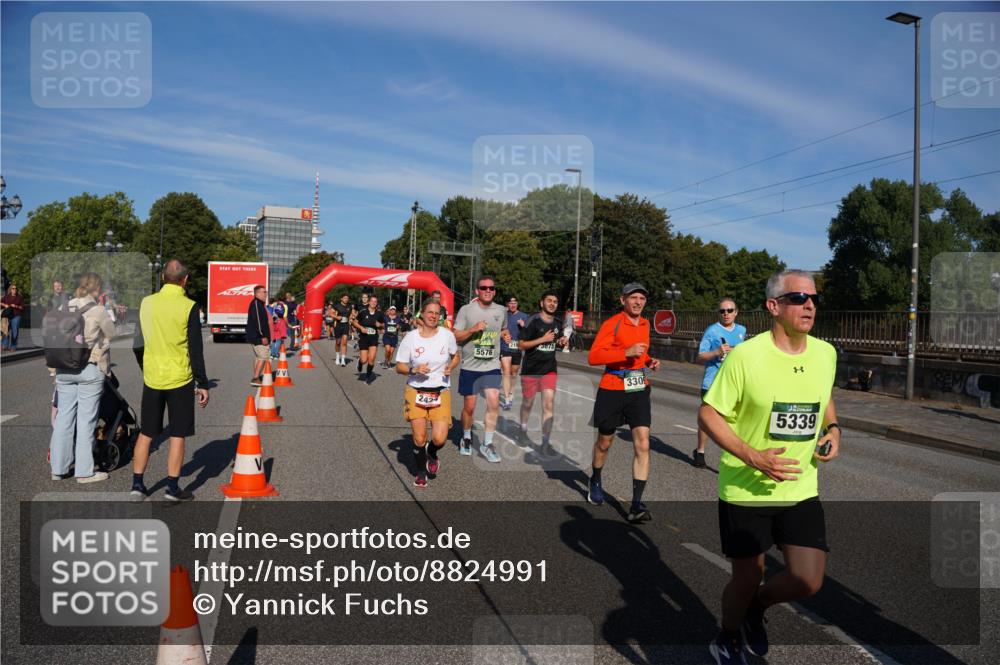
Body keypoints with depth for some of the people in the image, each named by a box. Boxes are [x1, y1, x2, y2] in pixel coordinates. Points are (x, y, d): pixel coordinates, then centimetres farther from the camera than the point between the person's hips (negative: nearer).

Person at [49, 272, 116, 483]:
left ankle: (58, 468, 21)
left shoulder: (64, 308, 6)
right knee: (86, 420, 1)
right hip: (90, 369, -5)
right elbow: (112, 334, 2)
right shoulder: (97, 311, -10)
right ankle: (84, 471, 7)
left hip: (64, 369, 6)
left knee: (64, 417, 13)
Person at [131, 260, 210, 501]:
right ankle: (173, 488, 9)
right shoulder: (188, 307, -11)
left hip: (152, 379, 4)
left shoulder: (147, 303, 2)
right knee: (177, 436, 5)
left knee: (146, 434, 14)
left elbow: (138, 345, 10)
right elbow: (196, 350, -10)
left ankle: (137, 484, 19)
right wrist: (202, 384, -4)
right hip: (179, 380, -4)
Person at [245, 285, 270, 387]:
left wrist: (266, 336, 23)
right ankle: (255, 378, -12)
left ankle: (257, 377, 19)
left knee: (258, 357, 14)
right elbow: (257, 320, -22)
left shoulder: (260, 304, 18)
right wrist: (263, 336, -23)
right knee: (263, 357, -11)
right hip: (258, 337, -11)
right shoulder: (256, 303, -14)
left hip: (259, 337, 11)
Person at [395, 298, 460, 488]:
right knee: (419, 438, 0)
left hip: (441, 393, 0)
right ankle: (421, 471, 29)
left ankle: (432, 454, 27)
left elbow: (456, 356, 15)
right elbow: (399, 367, 1)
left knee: (439, 439, -11)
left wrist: (451, 367, -7)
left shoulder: (447, 335, -3)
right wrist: (414, 370, -18)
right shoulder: (411, 338, -5)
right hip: (416, 392, 0)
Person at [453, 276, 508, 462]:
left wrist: (504, 335, 8)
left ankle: (487, 444, 2)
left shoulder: (501, 311, 5)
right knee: (469, 407, 8)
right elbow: (456, 337, -8)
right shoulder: (466, 310, -5)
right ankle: (466, 439, 31)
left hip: (492, 366, 2)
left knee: (494, 403, -10)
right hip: (470, 367, -2)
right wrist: (473, 329, -21)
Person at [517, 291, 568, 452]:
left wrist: (562, 342, 0)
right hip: (530, 370, -3)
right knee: (527, 403, 12)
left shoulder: (558, 323, 6)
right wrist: (543, 339, -21)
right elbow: (521, 345, -14)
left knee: (549, 404, -9)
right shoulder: (533, 322, -11)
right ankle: (523, 430, 38)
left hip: (549, 369, 3)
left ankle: (546, 441, -5)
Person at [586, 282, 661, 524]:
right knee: (604, 442, 14)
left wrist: (649, 361, 7)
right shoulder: (612, 324, -10)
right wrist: (626, 352, -27)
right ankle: (595, 481, 43)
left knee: (642, 445, -9)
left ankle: (636, 505, -5)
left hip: (639, 389, 4)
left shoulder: (645, 324, 10)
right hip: (612, 390, -4)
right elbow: (593, 356, -20)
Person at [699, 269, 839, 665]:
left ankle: (755, 607, 34)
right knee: (747, 578, 8)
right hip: (745, 490, -4)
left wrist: (832, 429, 1)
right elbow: (708, 414, -13)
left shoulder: (826, 354, 0)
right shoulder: (746, 355, -17)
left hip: (802, 490, 4)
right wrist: (753, 457, -22)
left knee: (808, 582, -1)